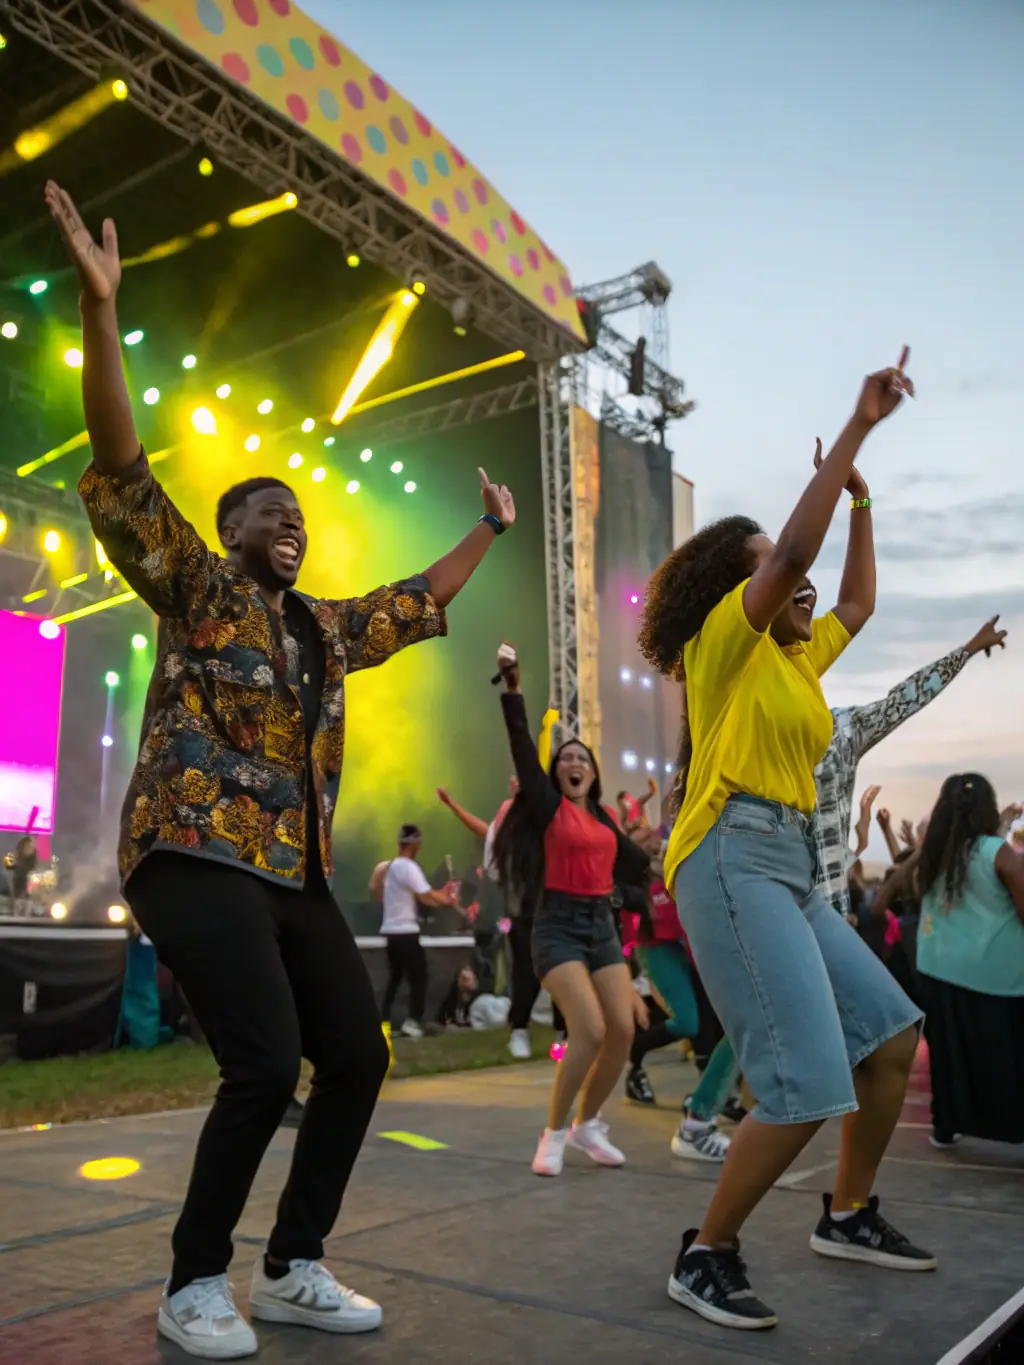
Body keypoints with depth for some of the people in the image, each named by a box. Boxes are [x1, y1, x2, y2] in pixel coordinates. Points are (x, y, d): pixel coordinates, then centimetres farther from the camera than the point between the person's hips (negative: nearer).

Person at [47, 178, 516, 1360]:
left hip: (296, 876, 7)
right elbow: (121, 470, -10)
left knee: (357, 1056, 1)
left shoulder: (325, 627, 18)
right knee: (265, 1067, -17)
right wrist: (99, 307, -18)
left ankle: (291, 1268, 18)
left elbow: (419, 604, 33)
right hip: (198, 861, -7)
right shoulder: (196, 589, 1)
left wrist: (489, 531, 40)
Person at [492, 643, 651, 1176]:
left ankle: (587, 1124, 21)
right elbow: (521, 744, -13)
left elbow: (635, 862, 25)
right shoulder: (548, 805, -2)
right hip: (558, 925, -6)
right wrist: (512, 686, -20)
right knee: (590, 1030, -19)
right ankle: (553, 1134, -2)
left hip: (603, 924, 6)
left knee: (623, 1030, -1)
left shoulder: (603, 819, 13)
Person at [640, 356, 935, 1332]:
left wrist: (859, 496, 28)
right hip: (733, 860, -9)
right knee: (808, 1084, -16)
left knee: (892, 1033, 12)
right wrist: (856, 428, -10)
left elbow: (857, 602, 32)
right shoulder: (723, 641, -3)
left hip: (789, 870, 10)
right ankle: (704, 1257, 0)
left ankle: (848, 1216, 27)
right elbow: (794, 548, -15)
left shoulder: (796, 658, 19)